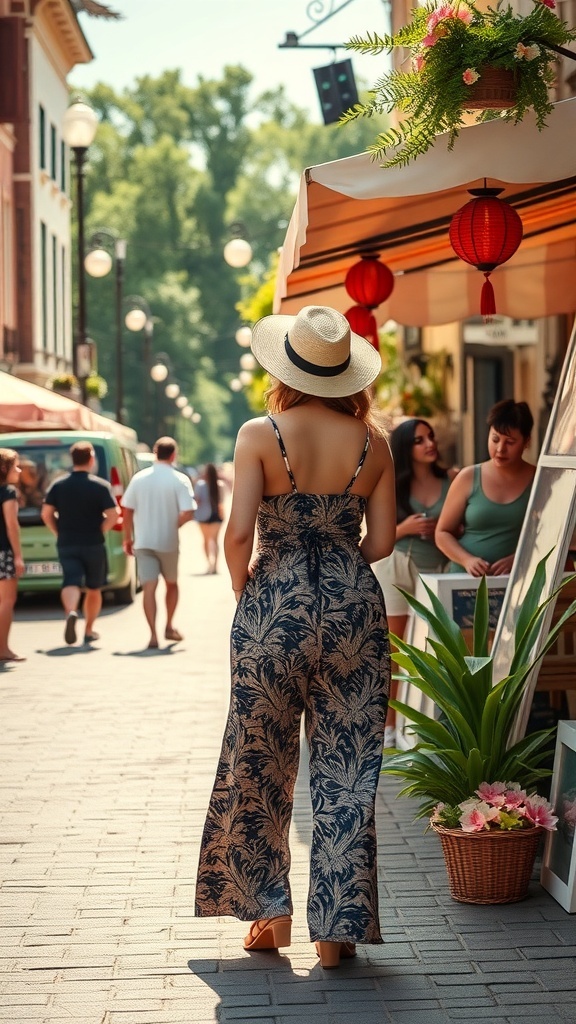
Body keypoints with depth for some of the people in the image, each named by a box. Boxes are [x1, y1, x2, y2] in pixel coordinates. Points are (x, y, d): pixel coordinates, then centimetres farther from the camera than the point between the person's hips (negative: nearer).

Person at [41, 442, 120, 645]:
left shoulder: (58, 485, 1)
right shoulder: (101, 486, -6)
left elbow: (46, 514, -2)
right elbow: (113, 516, -14)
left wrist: (59, 533, 9)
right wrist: (99, 531, 0)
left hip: (66, 544, 1)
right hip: (93, 545, -1)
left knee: (71, 583, -6)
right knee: (94, 588, 15)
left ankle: (71, 613, -37)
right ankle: (89, 630, 24)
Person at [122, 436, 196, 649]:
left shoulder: (139, 478, 1)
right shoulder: (180, 480, -8)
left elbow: (127, 510, 3)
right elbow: (187, 513, -17)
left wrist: (128, 538, 12)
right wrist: (174, 525, 2)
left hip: (143, 542, 1)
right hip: (168, 542, -1)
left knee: (148, 587, -2)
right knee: (171, 584, 21)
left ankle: (153, 634, -13)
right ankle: (169, 627, 30)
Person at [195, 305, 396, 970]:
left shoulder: (261, 435, -7)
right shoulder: (371, 442, 1)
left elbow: (238, 533, -14)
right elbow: (381, 542, 2)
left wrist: (244, 587, 4)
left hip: (273, 608, -2)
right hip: (354, 608, 2)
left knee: (260, 766, 14)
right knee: (347, 772, 6)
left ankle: (270, 912, 19)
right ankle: (337, 929, 9)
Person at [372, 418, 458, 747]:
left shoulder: (452, 479, 0)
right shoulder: (391, 486, 0)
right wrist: (404, 529, -12)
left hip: (440, 571, 0)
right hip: (397, 569, 0)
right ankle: (388, 726, 8)